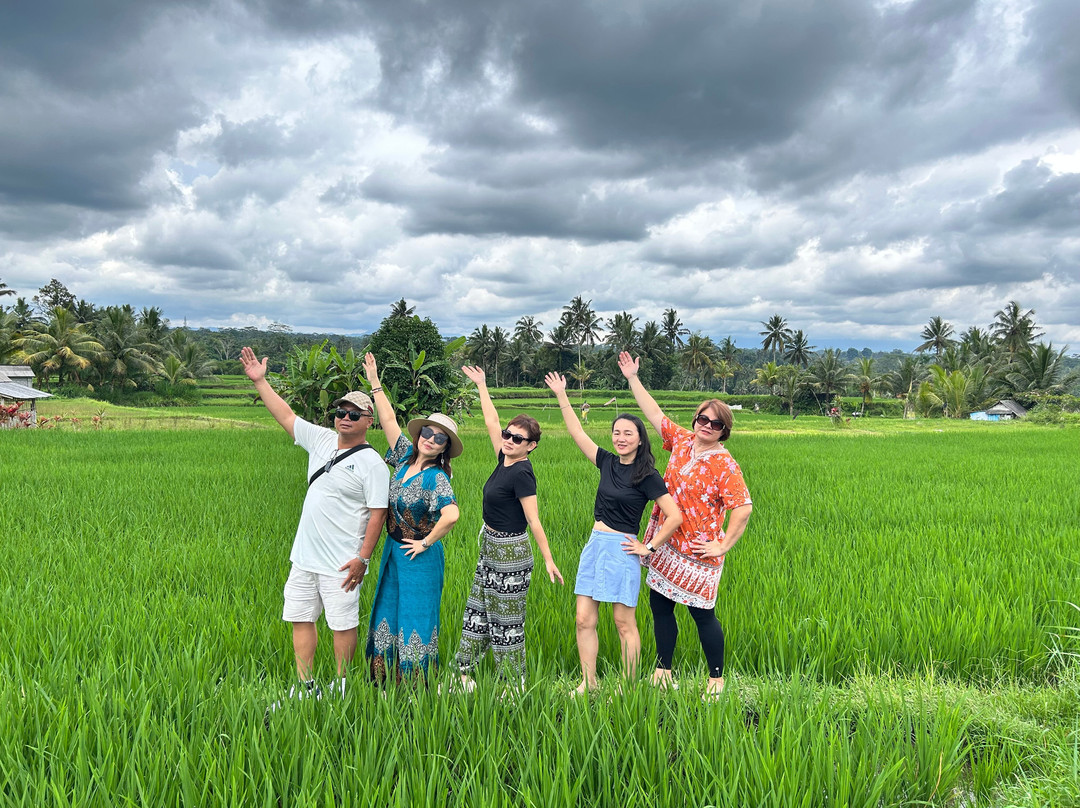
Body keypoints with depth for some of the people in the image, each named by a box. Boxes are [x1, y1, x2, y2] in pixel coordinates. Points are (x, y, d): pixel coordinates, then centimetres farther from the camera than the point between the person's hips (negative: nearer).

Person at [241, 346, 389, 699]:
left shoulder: (372, 463, -12)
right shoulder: (322, 439, 7)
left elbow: (378, 513, -14)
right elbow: (286, 416, 15)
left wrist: (363, 558, -18)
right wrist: (260, 381, 12)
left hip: (341, 563, -7)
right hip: (304, 555, 7)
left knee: (343, 624, 3)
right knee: (300, 618, 12)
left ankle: (341, 686, 20)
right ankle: (305, 686, 24)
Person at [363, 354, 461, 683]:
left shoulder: (436, 477, -20)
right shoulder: (406, 457, 0)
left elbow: (452, 515, -34)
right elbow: (389, 420, 6)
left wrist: (426, 542, -22)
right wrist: (375, 384, 6)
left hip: (419, 556, -8)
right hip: (393, 550, 8)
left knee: (416, 617, 2)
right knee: (388, 611, 16)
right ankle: (385, 680, 30)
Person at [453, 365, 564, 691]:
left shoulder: (521, 474, -20)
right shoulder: (504, 461, 2)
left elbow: (534, 520, -20)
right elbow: (492, 423, 13)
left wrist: (548, 560, -19)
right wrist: (482, 386, 18)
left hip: (510, 554, -9)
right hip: (490, 547, 9)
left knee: (506, 621, 3)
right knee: (477, 611, 17)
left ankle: (515, 685, 18)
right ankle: (465, 672, 30)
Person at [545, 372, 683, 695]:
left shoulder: (646, 476, -8)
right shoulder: (607, 462, 8)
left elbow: (675, 516, -12)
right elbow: (577, 432, 14)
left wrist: (649, 547, -8)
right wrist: (561, 395, 13)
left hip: (621, 550, -6)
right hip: (594, 546, 6)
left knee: (624, 624, 3)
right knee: (584, 620, 5)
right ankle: (588, 683, 18)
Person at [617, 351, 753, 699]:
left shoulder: (725, 465, -14)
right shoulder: (682, 441, 3)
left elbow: (743, 508, -17)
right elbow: (654, 413, 11)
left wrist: (723, 546, -15)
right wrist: (632, 378, 11)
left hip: (699, 553, -6)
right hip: (666, 545, 6)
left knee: (702, 614, 3)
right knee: (659, 605, 13)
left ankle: (716, 678, 22)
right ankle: (663, 669, 29)